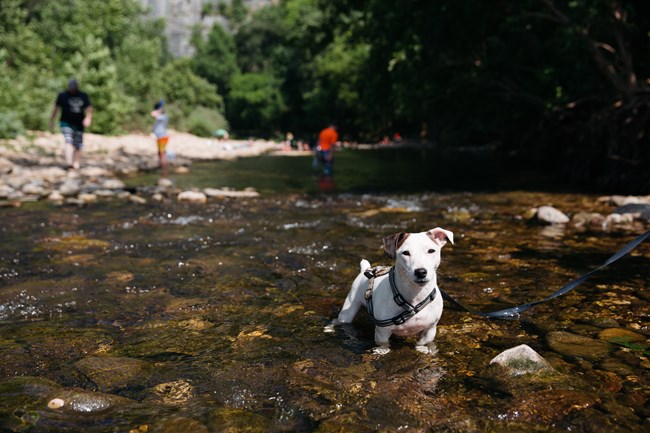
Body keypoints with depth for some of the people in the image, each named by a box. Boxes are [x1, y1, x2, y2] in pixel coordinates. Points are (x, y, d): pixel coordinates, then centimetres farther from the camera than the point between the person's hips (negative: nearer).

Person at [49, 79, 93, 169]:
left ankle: (76, 165, 15)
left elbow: (89, 108, 7)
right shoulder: (62, 96, 4)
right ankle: (69, 163, -32)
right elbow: (56, 108, 8)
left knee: (78, 146, 6)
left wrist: (88, 118, -12)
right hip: (66, 123, -3)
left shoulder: (83, 96, 9)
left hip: (79, 124, 3)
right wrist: (51, 121, 10)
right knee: (69, 142, -21)